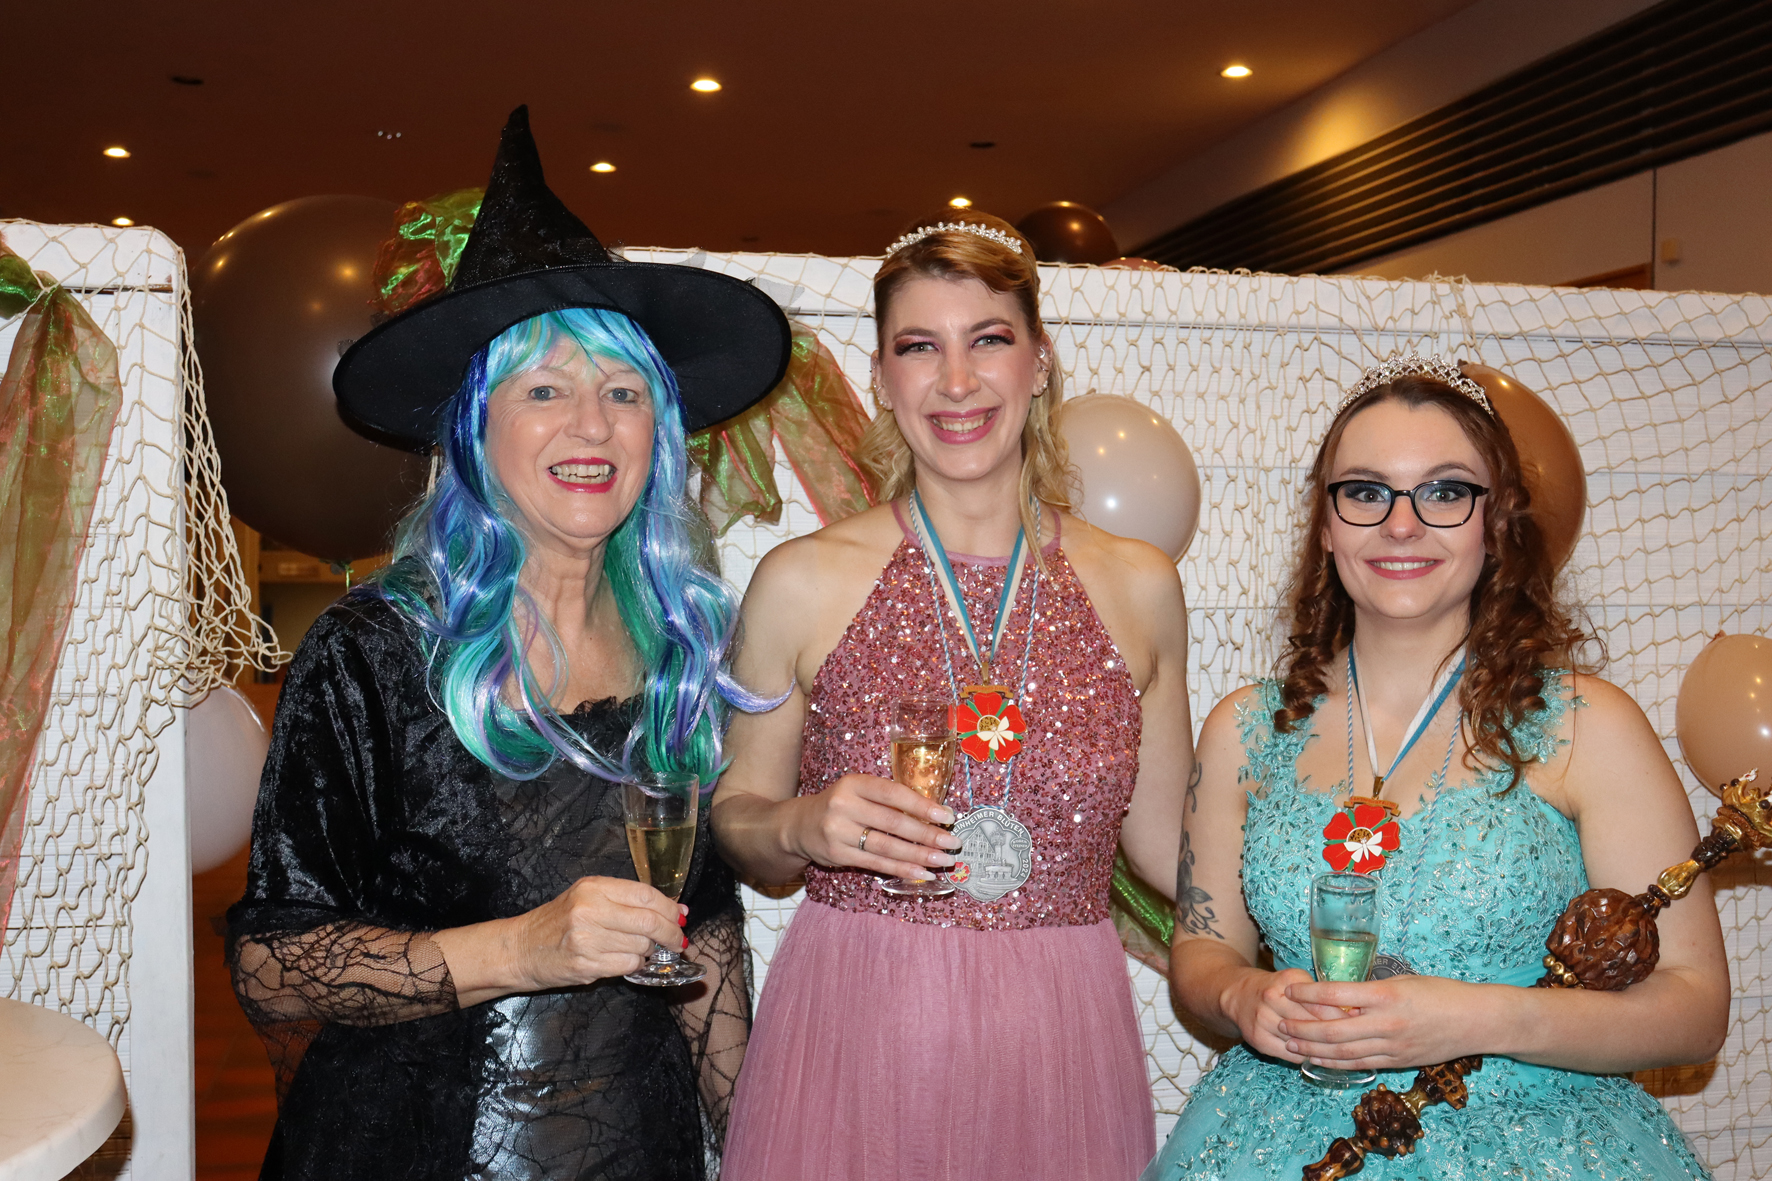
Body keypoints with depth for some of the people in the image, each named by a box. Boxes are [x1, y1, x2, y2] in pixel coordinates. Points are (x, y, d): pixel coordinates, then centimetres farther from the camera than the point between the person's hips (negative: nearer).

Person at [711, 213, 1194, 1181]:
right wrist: (803, 827, -16)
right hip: (851, 1035, -1)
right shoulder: (803, 583, -4)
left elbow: (1165, 836, 10)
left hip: (1060, 1044, 2)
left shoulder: (1138, 587, 2)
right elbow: (735, 817, 5)